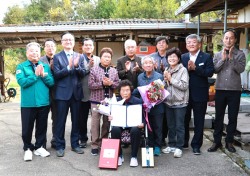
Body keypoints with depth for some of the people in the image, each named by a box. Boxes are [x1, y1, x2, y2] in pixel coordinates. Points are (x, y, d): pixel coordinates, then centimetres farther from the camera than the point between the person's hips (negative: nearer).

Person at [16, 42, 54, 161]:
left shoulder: (45, 66, 8)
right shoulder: (21, 66, -1)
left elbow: (51, 82, 1)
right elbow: (22, 82, -16)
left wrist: (43, 75, -14)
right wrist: (36, 75, -15)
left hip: (44, 102, 3)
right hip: (28, 103, -3)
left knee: (42, 127, 12)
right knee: (27, 128, 6)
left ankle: (39, 146, 28)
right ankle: (27, 148, 23)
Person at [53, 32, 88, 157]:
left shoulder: (79, 56, 9)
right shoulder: (57, 57, 0)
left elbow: (83, 74, 0)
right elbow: (56, 74, -10)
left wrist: (77, 65, -17)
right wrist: (69, 66, -21)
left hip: (76, 92, 3)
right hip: (63, 93, -3)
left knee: (76, 120, 10)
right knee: (61, 121, 3)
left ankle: (75, 144, 23)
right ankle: (60, 146, 14)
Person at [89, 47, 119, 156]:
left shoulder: (114, 71, 8)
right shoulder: (94, 70, -3)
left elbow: (118, 84, 6)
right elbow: (90, 85, -8)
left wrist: (110, 83, -13)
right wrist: (102, 83, -17)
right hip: (96, 100, -3)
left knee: (107, 123, 10)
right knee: (95, 123, 1)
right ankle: (95, 145, 11)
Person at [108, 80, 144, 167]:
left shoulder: (138, 101, -5)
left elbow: (143, 116, -1)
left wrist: (142, 123, -22)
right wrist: (110, 118, -14)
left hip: (134, 124, -2)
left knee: (135, 130, -35)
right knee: (115, 129, -31)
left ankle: (134, 156, -13)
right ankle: (119, 156, -10)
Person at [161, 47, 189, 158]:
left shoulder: (183, 70, -8)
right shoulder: (167, 70, 10)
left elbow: (184, 86, -16)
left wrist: (171, 79, -15)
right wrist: (165, 80, -4)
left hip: (179, 102, -5)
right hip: (168, 101, 6)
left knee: (179, 126, 3)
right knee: (170, 125, 14)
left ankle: (179, 147, 12)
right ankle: (171, 145, 26)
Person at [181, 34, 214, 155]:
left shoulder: (206, 57, -1)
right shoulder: (182, 57, 7)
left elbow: (210, 72, -14)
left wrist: (195, 68, -21)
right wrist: (187, 68, -20)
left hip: (199, 94, -3)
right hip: (185, 94, 3)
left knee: (199, 121, 5)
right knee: (184, 119, 14)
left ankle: (196, 145, 17)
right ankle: (184, 143, 29)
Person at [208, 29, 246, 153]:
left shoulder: (240, 54, 1)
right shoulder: (218, 55, 8)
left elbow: (241, 69, -12)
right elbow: (214, 69, -3)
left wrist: (231, 58, -15)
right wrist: (223, 59, -12)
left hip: (235, 90, -1)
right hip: (220, 90, 1)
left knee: (233, 117, 6)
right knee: (218, 117, 7)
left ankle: (229, 141, 20)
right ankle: (217, 141, 17)